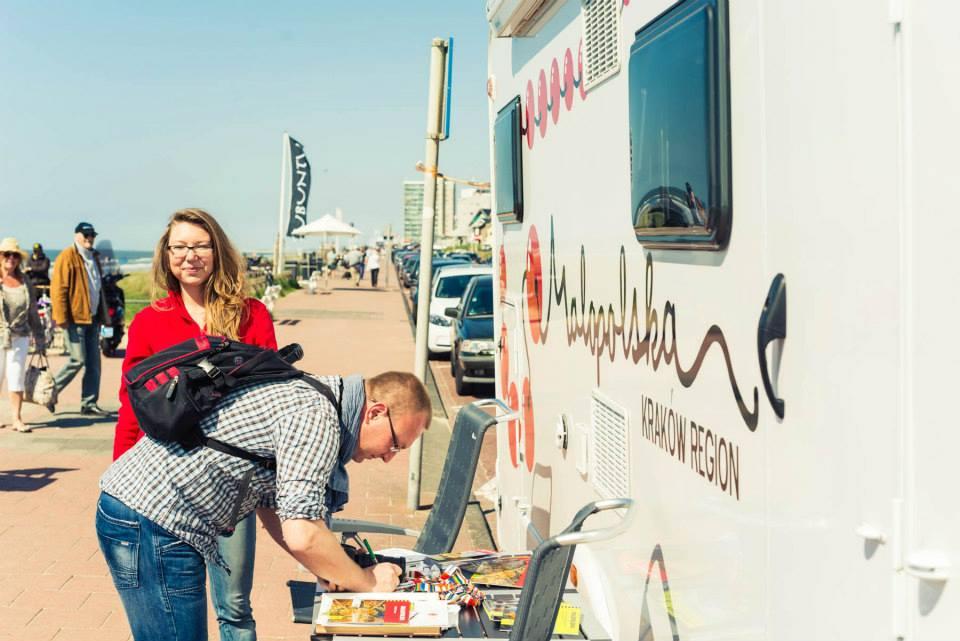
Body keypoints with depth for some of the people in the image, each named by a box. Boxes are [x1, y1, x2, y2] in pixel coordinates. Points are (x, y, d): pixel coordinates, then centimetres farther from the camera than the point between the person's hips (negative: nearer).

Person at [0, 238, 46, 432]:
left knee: (17, 380, 2)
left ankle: (17, 419, 6)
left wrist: (39, 338, 16)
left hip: (19, 338, 3)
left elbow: (33, 312, 16)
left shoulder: (25, 283, 10)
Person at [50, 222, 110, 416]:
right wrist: (61, 317, -19)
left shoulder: (94, 257, 18)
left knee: (93, 363, 6)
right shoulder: (67, 257, -8)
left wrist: (103, 315, 21)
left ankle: (89, 404, 11)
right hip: (74, 318, -8)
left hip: (92, 318, 8)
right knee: (78, 360, -10)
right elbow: (58, 289, -14)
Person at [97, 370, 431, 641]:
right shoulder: (316, 418, -18)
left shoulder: (308, 394, 12)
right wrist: (367, 583, -11)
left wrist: (336, 574, 10)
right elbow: (301, 536, -27)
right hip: (153, 525, -10)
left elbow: (272, 507, 18)